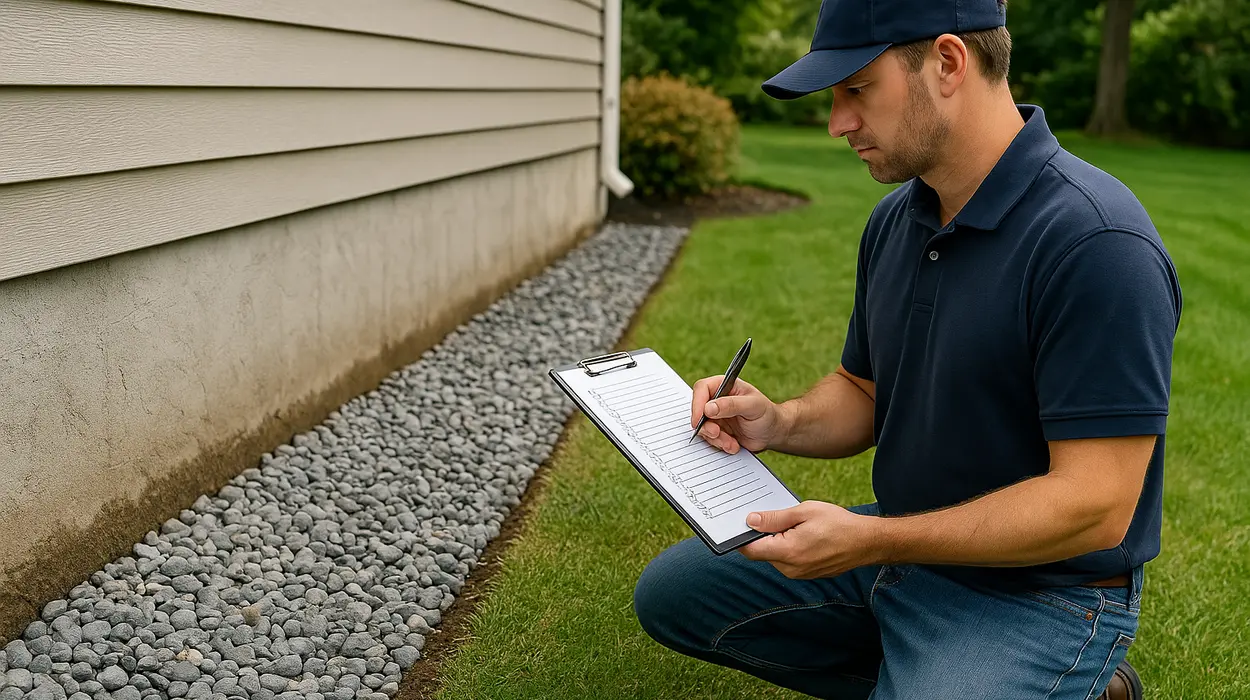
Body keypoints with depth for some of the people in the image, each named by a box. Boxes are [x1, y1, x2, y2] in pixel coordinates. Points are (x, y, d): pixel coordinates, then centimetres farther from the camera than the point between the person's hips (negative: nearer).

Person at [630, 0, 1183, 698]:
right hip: (901, 546, 8)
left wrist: (869, 540, -28)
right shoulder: (896, 219, 2)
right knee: (673, 590, 10)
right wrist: (782, 423, -9)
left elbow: (1094, 506, -27)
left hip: (1036, 591, -8)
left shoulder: (1096, 243, -26)